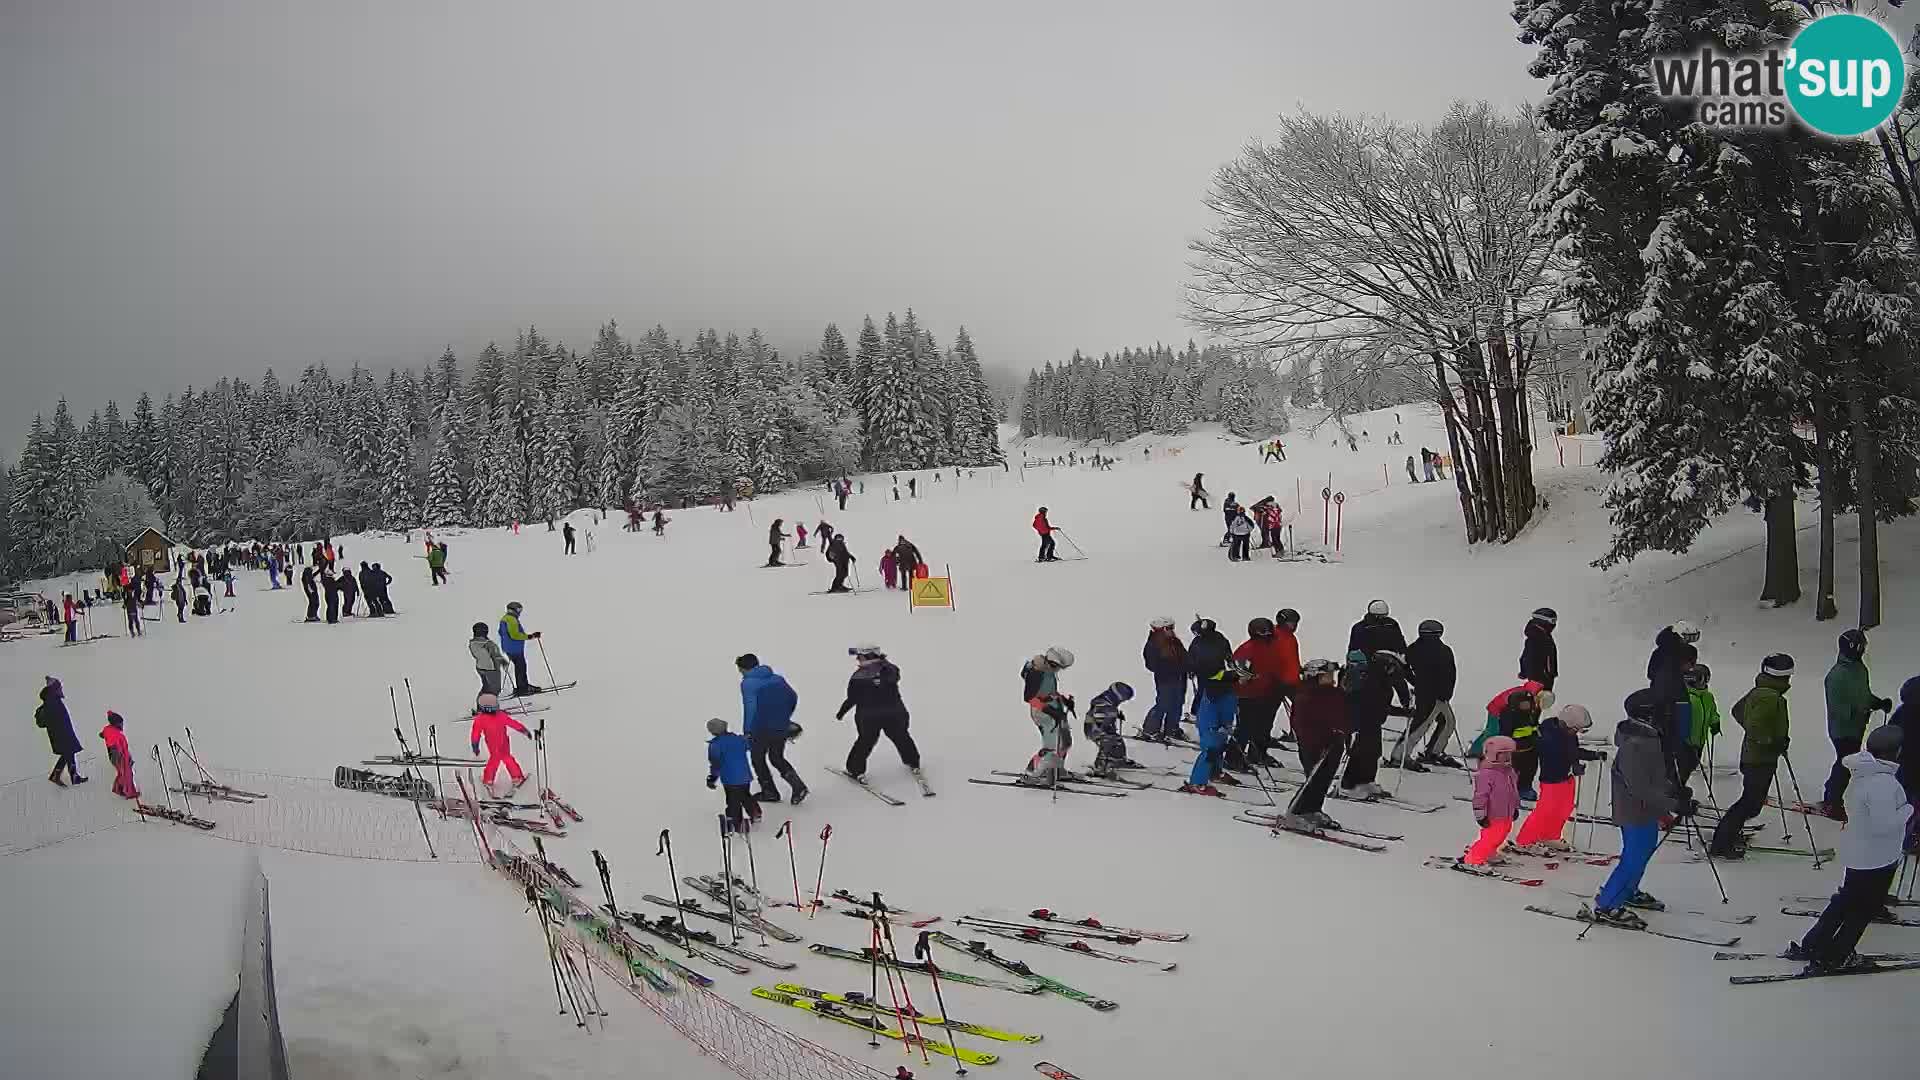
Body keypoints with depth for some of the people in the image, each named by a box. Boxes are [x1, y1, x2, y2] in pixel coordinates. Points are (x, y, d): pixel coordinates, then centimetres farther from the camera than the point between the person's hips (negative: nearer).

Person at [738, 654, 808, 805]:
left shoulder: (748, 683, -12)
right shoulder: (777, 678, 7)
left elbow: (751, 707, -24)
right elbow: (793, 697, 8)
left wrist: (748, 731, -22)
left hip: (761, 730, -6)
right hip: (781, 729, 6)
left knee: (758, 760, 18)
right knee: (777, 759, 22)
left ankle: (770, 792, 26)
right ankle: (798, 786, 5)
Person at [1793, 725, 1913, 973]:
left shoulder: (1863, 772, 0)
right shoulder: (1882, 783, -29)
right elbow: (1885, 824, -30)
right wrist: (1908, 809, -15)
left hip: (1856, 852, 9)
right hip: (1876, 859, -9)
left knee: (1847, 899, 23)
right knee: (1863, 908, 8)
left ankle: (1814, 944, 30)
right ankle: (1836, 958, 19)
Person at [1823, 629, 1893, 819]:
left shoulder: (1860, 668, 4)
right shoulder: (1837, 674, -25)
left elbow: (1865, 694, 16)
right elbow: (1836, 708, -26)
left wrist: (1879, 703, -1)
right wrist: (1858, 714, -35)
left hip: (1857, 729, 9)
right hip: (1843, 730, -9)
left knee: (1845, 764, 20)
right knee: (1846, 766, 1)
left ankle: (1830, 799, 35)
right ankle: (1833, 805, 16)